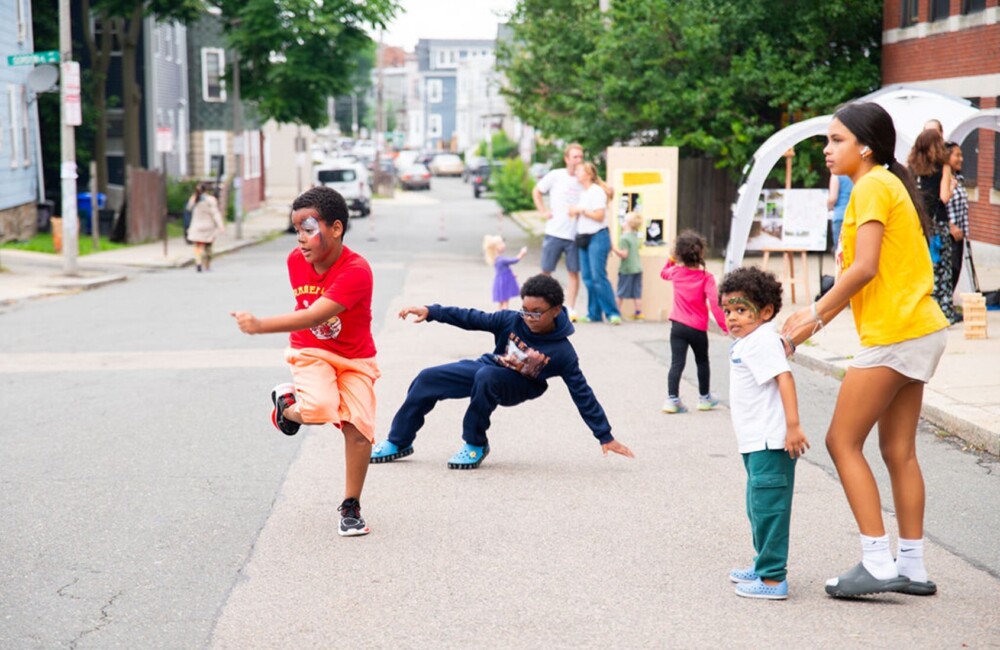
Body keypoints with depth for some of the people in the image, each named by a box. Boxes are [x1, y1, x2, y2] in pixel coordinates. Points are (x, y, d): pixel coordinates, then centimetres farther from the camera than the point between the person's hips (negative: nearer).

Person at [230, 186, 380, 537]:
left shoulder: (356, 270, -28)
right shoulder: (296, 261, -8)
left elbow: (314, 316, -39)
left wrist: (261, 325, -46)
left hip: (355, 358, -2)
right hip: (310, 352, 2)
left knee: (358, 427, -12)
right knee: (319, 408, -29)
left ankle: (351, 506, 7)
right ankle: (286, 403, 6)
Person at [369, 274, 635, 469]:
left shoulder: (562, 352, -24)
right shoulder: (511, 321, -17)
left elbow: (582, 394, -21)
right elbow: (471, 318, -14)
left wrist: (605, 437, -20)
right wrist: (430, 312, -22)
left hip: (515, 387, -4)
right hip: (486, 367, 4)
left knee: (486, 377, -38)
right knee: (428, 379, -5)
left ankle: (475, 445, -18)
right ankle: (398, 443, 12)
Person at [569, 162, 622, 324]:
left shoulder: (597, 191, -9)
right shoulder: (583, 193, 17)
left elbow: (599, 215, -16)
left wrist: (581, 210, -11)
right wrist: (575, 212, 4)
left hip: (597, 237, -9)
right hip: (584, 237, 9)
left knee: (598, 277, -13)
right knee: (588, 278, 6)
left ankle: (613, 313, -10)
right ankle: (594, 314, 10)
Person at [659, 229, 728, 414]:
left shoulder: (676, 272, -1)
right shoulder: (706, 277, -12)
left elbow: (663, 273, 24)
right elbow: (714, 302, -19)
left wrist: (671, 259, 28)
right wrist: (724, 325, -16)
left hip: (678, 326, 2)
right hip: (698, 328, -2)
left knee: (677, 363, -2)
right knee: (702, 362, 18)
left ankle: (672, 399, -12)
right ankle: (704, 397, 30)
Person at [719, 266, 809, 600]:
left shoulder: (761, 341, -16)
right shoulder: (746, 342, 15)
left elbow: (784, 377, -25)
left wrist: (793, 425, -31)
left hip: (770, 443, -11)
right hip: (756, 442, 11)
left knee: (768, 506, -9)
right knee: (758, 506, 21)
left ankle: (773, 578, -6)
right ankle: (765, 564, 35)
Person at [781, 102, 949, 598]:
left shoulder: (872, 187, -11)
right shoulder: (887, 184, 18)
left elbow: (864, 268, -21)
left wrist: (815, 314, -12)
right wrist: (819, 316, 9)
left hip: (893, 334, -10)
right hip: (919, 330, 10)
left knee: (843, 441, -4)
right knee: (899, 450, 11)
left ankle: (877, 563, -4)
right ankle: (911, 567, 15)